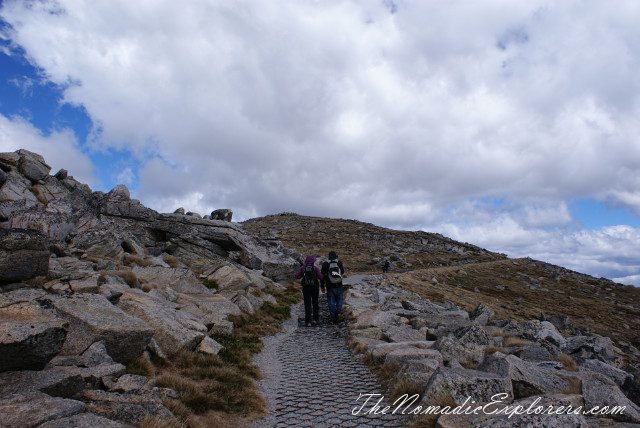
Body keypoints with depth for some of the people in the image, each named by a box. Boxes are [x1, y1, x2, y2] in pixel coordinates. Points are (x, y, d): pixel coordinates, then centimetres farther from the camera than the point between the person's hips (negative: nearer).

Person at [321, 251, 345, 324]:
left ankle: (334, 319, 7)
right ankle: (339, 312, -7)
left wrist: (322, 287, 4)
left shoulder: (325, 264, -4)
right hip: (339, 285, 1)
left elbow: (323, 276, -4)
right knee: (339, 300, 17)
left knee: (331, 302, 7)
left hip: (330, 286, -1)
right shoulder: (339, 262, -2)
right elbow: (342, 272, 14)